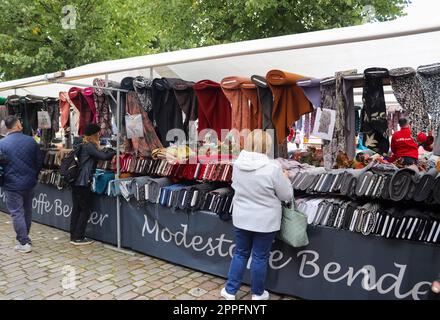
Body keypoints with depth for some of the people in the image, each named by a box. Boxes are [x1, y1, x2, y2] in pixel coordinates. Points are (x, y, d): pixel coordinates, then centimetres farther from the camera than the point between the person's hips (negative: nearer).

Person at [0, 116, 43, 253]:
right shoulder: (31, 141, -3)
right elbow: (39, 161, 2)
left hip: (12, 185, -4)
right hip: (29, 183, 4)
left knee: (17, 213, 4)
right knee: (27, 211, 17)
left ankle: (24, 243, 6)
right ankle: (24, 238, 32)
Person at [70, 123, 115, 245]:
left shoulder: (82, 146, 17)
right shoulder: (89, 146, -12)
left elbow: (100, 155, 22)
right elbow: (104, 156, -20)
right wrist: (115, 152, -6)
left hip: (76, 182, 10)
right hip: (83, 183, -10)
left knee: (76, 209, 13)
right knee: (85, 210, -1)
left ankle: (73, 236, 20)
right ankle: (78, 238, 4)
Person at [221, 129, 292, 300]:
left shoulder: (237, 164, -7)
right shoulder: (272, 168, -23)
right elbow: (287, 195, -10)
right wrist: (285, 178, 6)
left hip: (241, 218, 4)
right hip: (264, 221, -4)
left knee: (240, 254, 19)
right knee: (260, 257, 13)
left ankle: (230, 290, 29)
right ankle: (257, 293, 31)